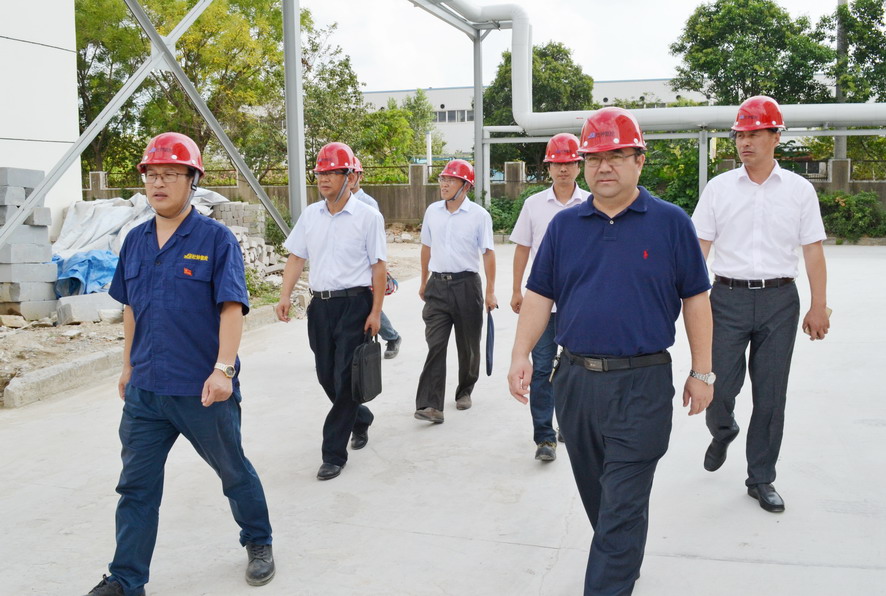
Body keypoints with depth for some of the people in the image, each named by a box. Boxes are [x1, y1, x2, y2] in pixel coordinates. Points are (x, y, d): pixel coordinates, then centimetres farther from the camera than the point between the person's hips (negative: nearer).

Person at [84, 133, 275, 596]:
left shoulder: (216, 239, -10)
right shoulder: (136, 241, 7)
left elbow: (231, 307, -16)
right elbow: (131, 308, 16)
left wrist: (223, 369, -24)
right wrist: (129, 366, 18)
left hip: (202, 390, -5)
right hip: (145, 388, 5)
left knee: (233, 471, 14)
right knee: (136, 487, 8)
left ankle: (259, 544, 37)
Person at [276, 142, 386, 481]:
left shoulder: (367, 217, -6)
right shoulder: (310, 215, 8)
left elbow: (378, 266, -6)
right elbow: (296, 258, 10)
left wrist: (376, 311, -10)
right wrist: (285, 296, -2)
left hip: (355, 304, -5)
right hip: (320, 304, 5)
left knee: (345, 379, -4)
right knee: (327, 376, 13)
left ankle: (334, 453, 6)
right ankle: (360, 418, 41)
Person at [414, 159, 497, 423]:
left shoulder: (479, 215, -5)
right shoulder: (432, 211, 7)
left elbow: (488, 253, -4)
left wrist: (490, 292, -6)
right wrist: (424, 283, 20)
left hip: (466, 285, -2)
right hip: (438, 285, 2)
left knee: (468, 345, 10)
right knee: (435, 345, -7)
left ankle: (465, 391, 32)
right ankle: (430, 405, -11)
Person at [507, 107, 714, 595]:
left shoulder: (670, 222, -2)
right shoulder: (564, 225, 7)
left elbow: (695, 300, 1)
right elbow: (539, 296, 7)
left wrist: (702, 372, 1)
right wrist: (521, 355, -4)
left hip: (641, 386, -4)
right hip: (575, 379, 4)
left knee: (622, 504, -3)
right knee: (595, 491, 19)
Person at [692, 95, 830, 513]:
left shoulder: (799, 190, 5)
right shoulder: (719, 187, 4)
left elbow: (813, 251, 5)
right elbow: (699, 246, 2)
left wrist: (819, 306, 1)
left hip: (779, 299, 1)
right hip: (728, 297, 0)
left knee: (770, 393, 5)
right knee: (720, 385, -1)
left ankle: (761, 479, 19)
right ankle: (722, 432, 35)